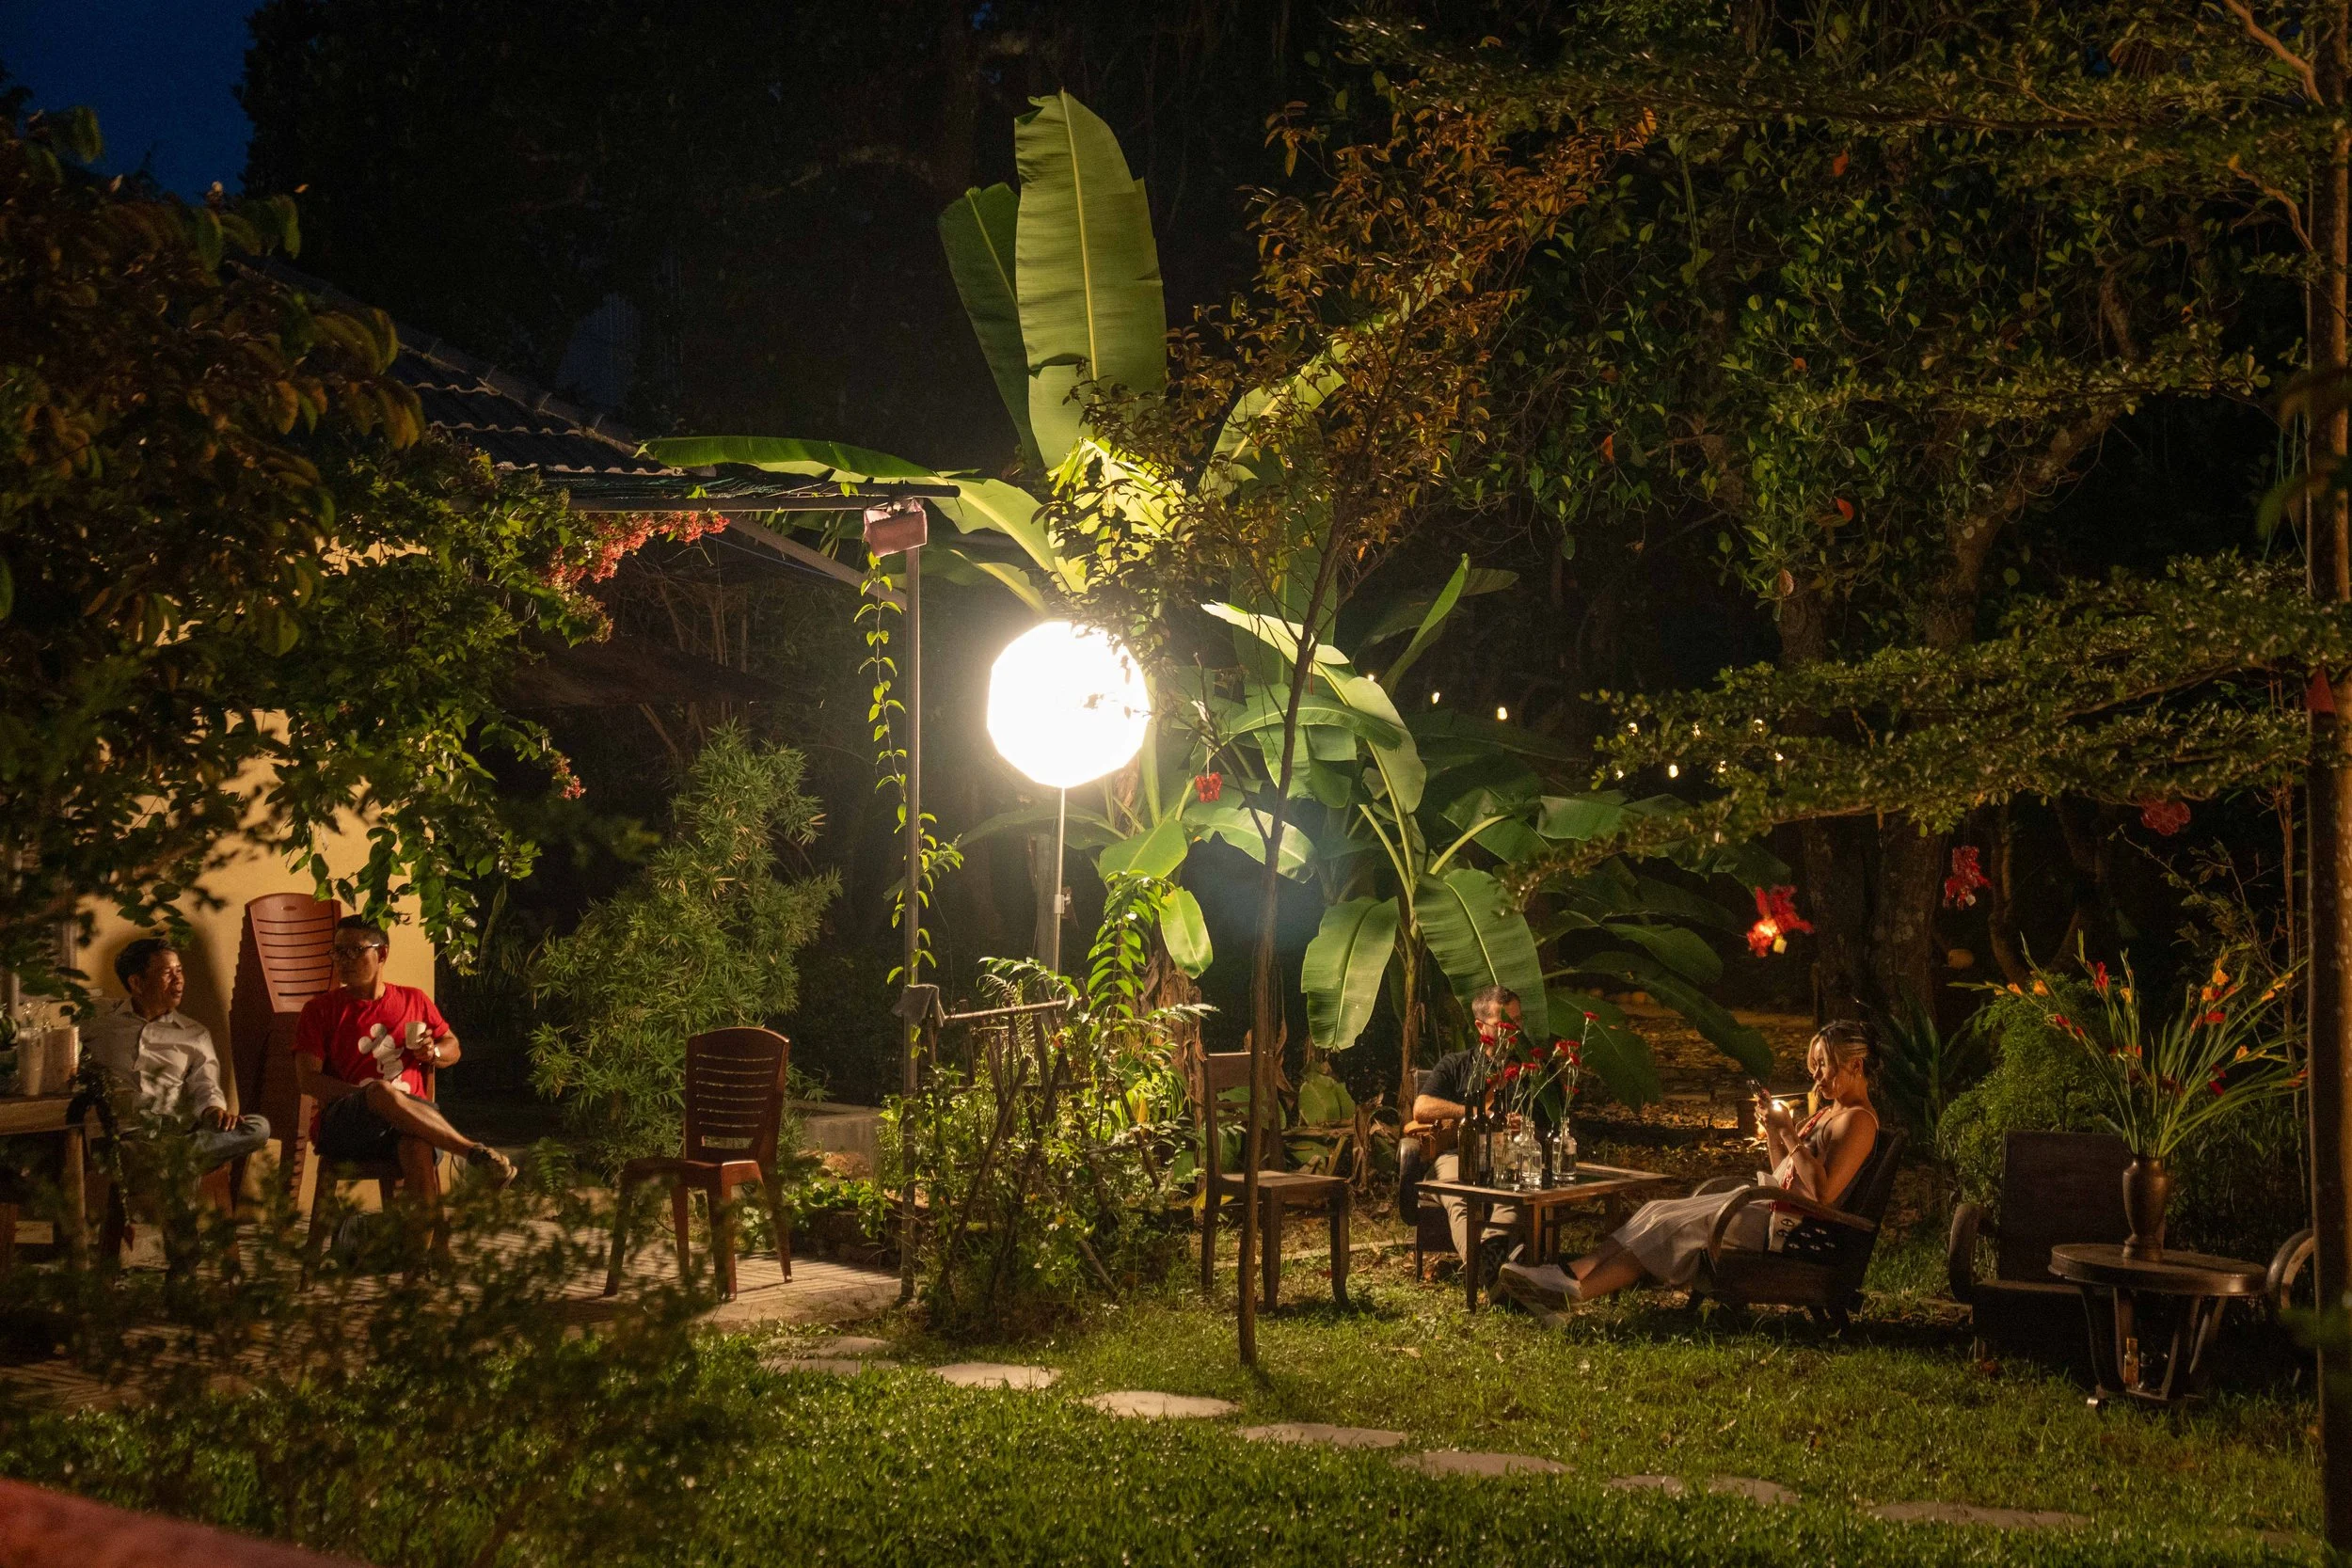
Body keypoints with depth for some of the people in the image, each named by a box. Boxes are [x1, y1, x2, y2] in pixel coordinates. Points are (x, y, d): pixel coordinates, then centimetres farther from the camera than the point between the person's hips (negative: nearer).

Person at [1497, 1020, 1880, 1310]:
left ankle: (1574, 1293, -23)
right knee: (1661, 1212, -6)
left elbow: (1823, 1192, -22)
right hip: (1771, 1212, 10)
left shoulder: (1857, 1120, -10)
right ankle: (1571, 1275, -18)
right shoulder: (1828, 1113, 21)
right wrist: (1771, 1129, 8)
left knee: (1674, 1226, -18)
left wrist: (1788, 1132, -19)